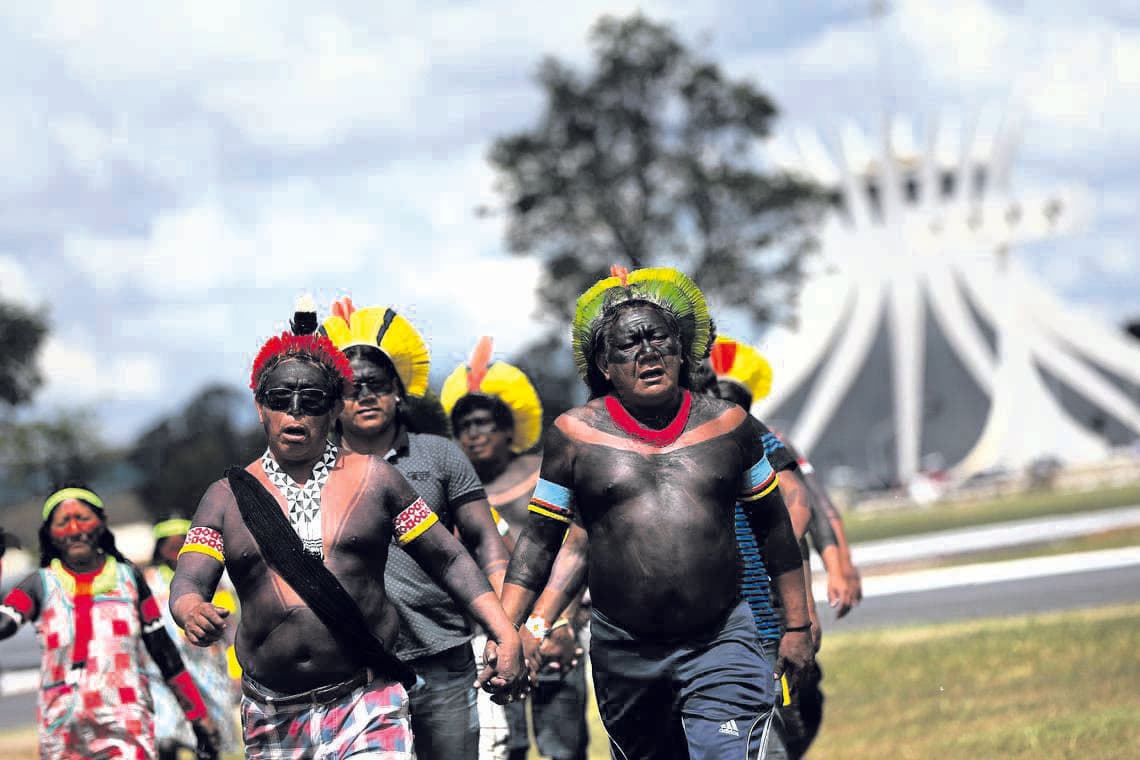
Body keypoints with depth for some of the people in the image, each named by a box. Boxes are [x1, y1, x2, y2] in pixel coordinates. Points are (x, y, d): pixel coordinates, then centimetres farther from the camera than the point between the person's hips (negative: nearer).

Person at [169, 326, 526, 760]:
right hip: (273, 720, 2)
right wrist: (193, 612, -28)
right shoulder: (227, 497, 7)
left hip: (368, 707, -2)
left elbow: (449, 561, 8)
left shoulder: (374, 479, 6)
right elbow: (187, 582, -3)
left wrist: (507, 637, -2)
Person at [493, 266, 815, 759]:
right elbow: (539, 540, 5)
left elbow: (774, 526, 13)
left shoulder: (728, 425, 5)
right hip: (623, 653, 1)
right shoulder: (576, 435, 3)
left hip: (720, 644, -1)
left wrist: (797, 626, 12)